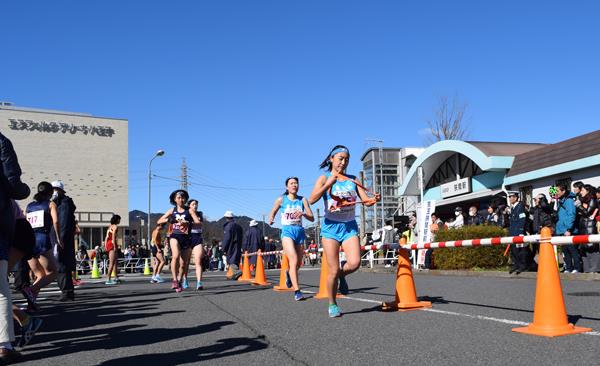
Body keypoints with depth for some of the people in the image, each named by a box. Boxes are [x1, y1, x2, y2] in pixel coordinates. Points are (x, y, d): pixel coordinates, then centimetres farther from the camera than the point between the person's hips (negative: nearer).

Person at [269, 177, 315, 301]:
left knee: (298, 263, 12)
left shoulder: (302, 200, 5)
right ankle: (297, 291, -20)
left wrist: (303, 214, -17)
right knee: (294, 260, -20)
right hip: (287, 231, -3)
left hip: (300, 231, 3)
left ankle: (289, 273, 47)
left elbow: (312, 218, 3)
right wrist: (271, 220, -6)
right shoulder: (281, 199, 2)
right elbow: (272, 212, 16)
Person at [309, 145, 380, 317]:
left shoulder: (352, 179, 8)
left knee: (354, 263, -19)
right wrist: (329, 183, -26)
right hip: (331, 226, -2)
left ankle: (342, 274, 16)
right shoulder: (324, 178, -2)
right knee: (333, 271, -2)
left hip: (350, 226, 3)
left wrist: (373, 200, -19)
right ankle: (332, 305, 20)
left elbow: (365, 200, 3)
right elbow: (312, 200, -17)